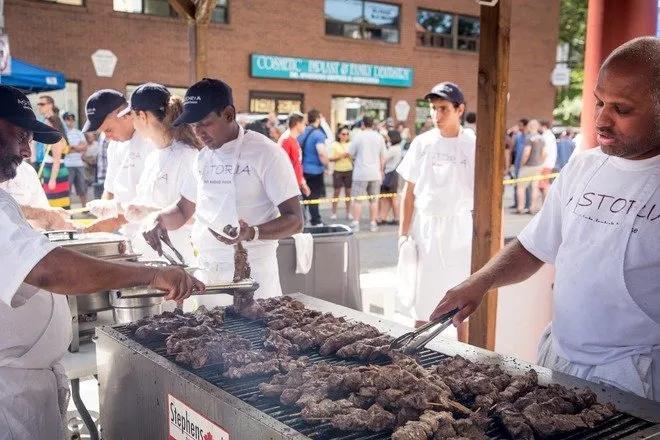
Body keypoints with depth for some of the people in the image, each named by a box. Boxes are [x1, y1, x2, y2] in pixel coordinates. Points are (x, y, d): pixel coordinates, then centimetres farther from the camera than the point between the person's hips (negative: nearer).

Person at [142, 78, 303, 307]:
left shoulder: (266, 153, -12)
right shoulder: (203, 157, 9)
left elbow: (294, 220, -14)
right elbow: (183, 210, 20)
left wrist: (252, 233, -31)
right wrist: (160, 219, -1)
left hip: (250, 273, -6)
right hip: (206, 272, 6)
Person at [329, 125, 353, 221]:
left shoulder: (350, 144, 8)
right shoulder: (334, 144, 0)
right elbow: (331, 158, -6)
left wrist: (350, 155, -11)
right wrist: (340, 156, -16)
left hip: (349, 170, 2)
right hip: (338, 171, -2)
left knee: (348, 192, 6)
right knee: (337, 192, 0)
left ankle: (348, 212, 13)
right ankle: (334, 212, 7)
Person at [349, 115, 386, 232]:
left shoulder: (359, 136, -6)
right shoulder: (379, 137, 5)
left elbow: (350, 154, -2)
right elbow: (383, 157, 9)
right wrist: (381, 171, 19)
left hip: (361, 173, -3)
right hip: (375, 174, 3)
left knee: (358, 199, 1)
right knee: (374, 200, 9)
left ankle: (356, 223, 1)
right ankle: (373, 223, 12)